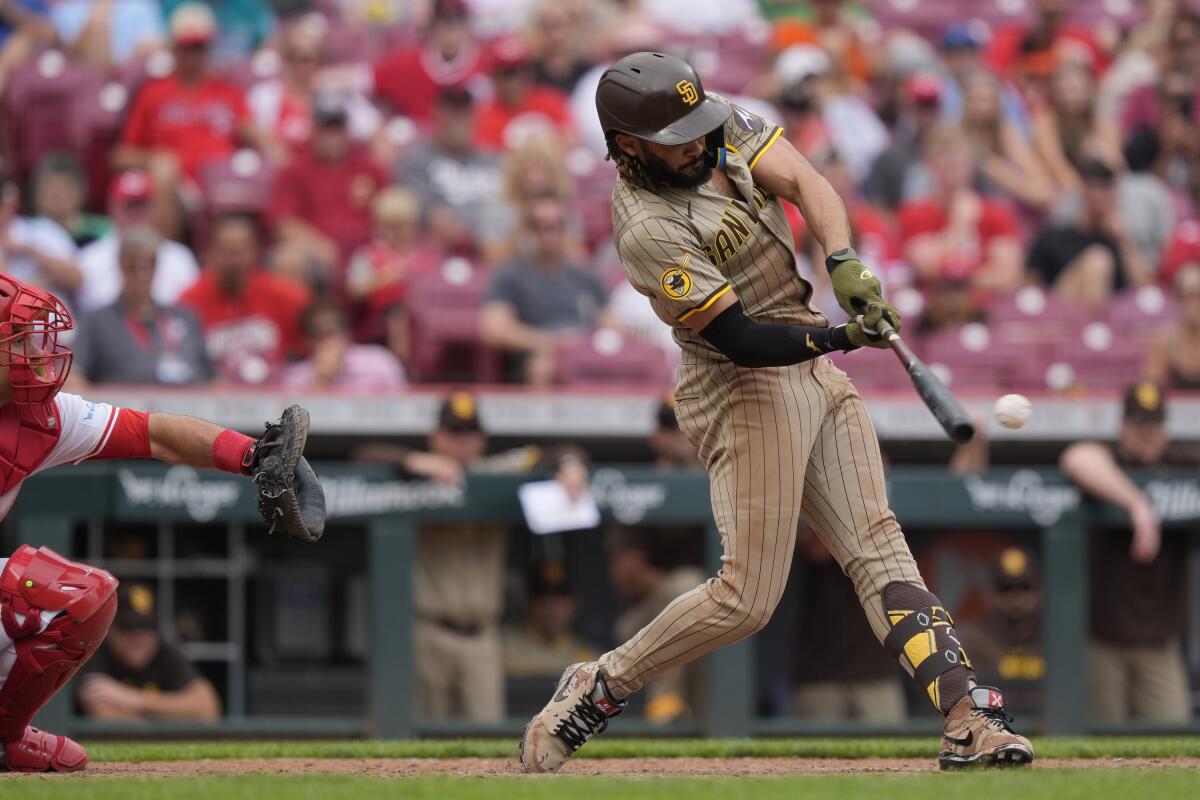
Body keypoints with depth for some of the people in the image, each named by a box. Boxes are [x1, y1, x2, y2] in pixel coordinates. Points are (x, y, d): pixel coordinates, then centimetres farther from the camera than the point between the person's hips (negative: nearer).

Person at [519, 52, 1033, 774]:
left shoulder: (726, 126, 1)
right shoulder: (649, 229, -22)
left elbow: (804, 181, -9)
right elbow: (741, 341, -23)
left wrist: (843, 261, -26)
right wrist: (842, 336, -33)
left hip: (813, 364, 8)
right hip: (746, 389, -8)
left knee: (878, 545, -1)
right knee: (748, 597, -9)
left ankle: (971, 721, -9)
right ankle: (598, 688, 7)